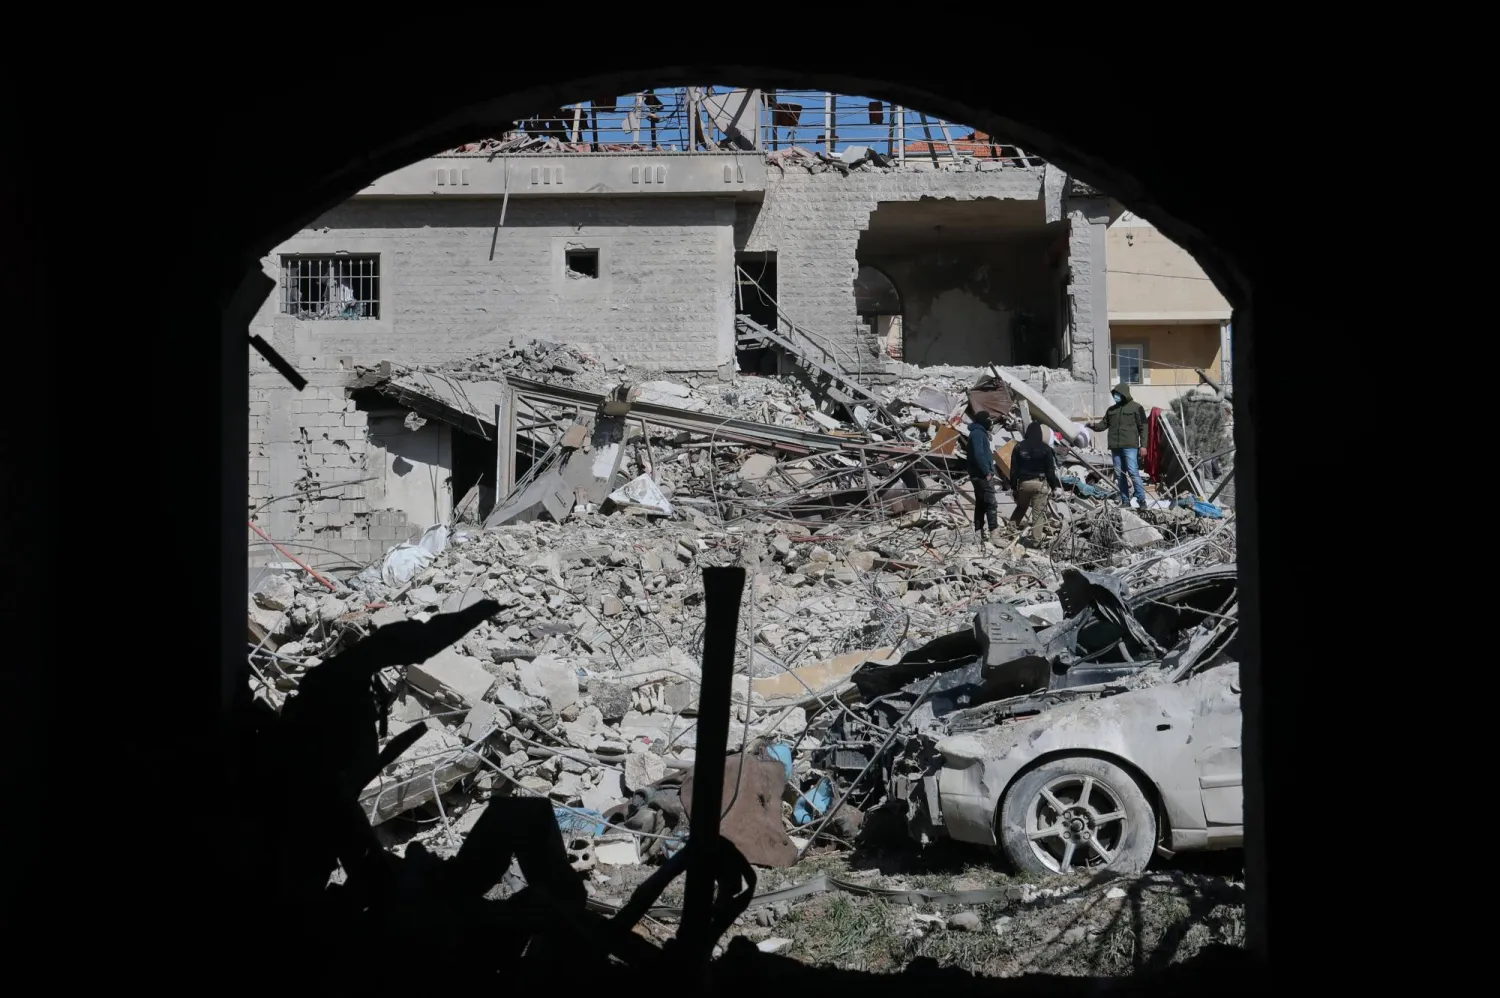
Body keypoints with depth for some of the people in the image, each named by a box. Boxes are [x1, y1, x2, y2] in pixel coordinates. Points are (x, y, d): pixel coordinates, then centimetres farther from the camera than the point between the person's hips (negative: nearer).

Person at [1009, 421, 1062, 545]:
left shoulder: (1019, 447, 0)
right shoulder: (1045, 448, -6)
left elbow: (1013, 469, 2)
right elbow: (1050, 470, -4)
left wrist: (1013, 486, 9)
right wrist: (1054, 485, 5)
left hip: (1023, 483, 3)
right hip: (1040, 483, -3)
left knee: (1020, 508, 23)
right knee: (1038, 513, 1)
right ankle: (1036, 540, 1)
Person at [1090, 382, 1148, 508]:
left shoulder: (1136, 407, 1)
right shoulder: (1111, 409, 15)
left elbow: (1143, 428, -1)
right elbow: (1104, 424, 17)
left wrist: (1143, 445, -8)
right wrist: (1094, 425, -5)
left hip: (1130, 446, -6)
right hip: (1115, 447, 6)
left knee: (1133, 472, -13)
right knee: (1120, 474, 7)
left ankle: (1142, 500, -10)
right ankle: (1125, 501, 12)